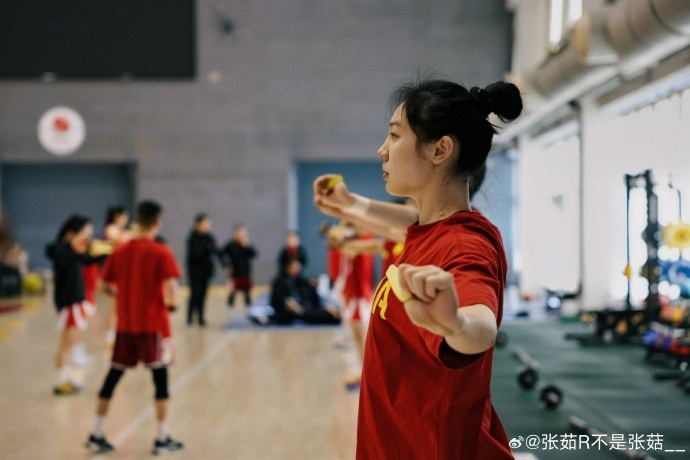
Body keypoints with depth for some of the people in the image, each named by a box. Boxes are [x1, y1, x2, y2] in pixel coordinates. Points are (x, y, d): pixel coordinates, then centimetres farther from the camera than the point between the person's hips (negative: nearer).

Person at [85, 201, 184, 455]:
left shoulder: (120, 251, 3)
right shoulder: (161, 253, -11)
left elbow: (107, 286, 8)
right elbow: (171, 289, -20)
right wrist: (172, 302, 1)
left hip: (125, 324, 5)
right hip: (153, 325, -5)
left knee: (113, 376, 12)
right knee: (160, 377, 4)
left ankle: (97, 435, 16)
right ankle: (162, 439, 8)